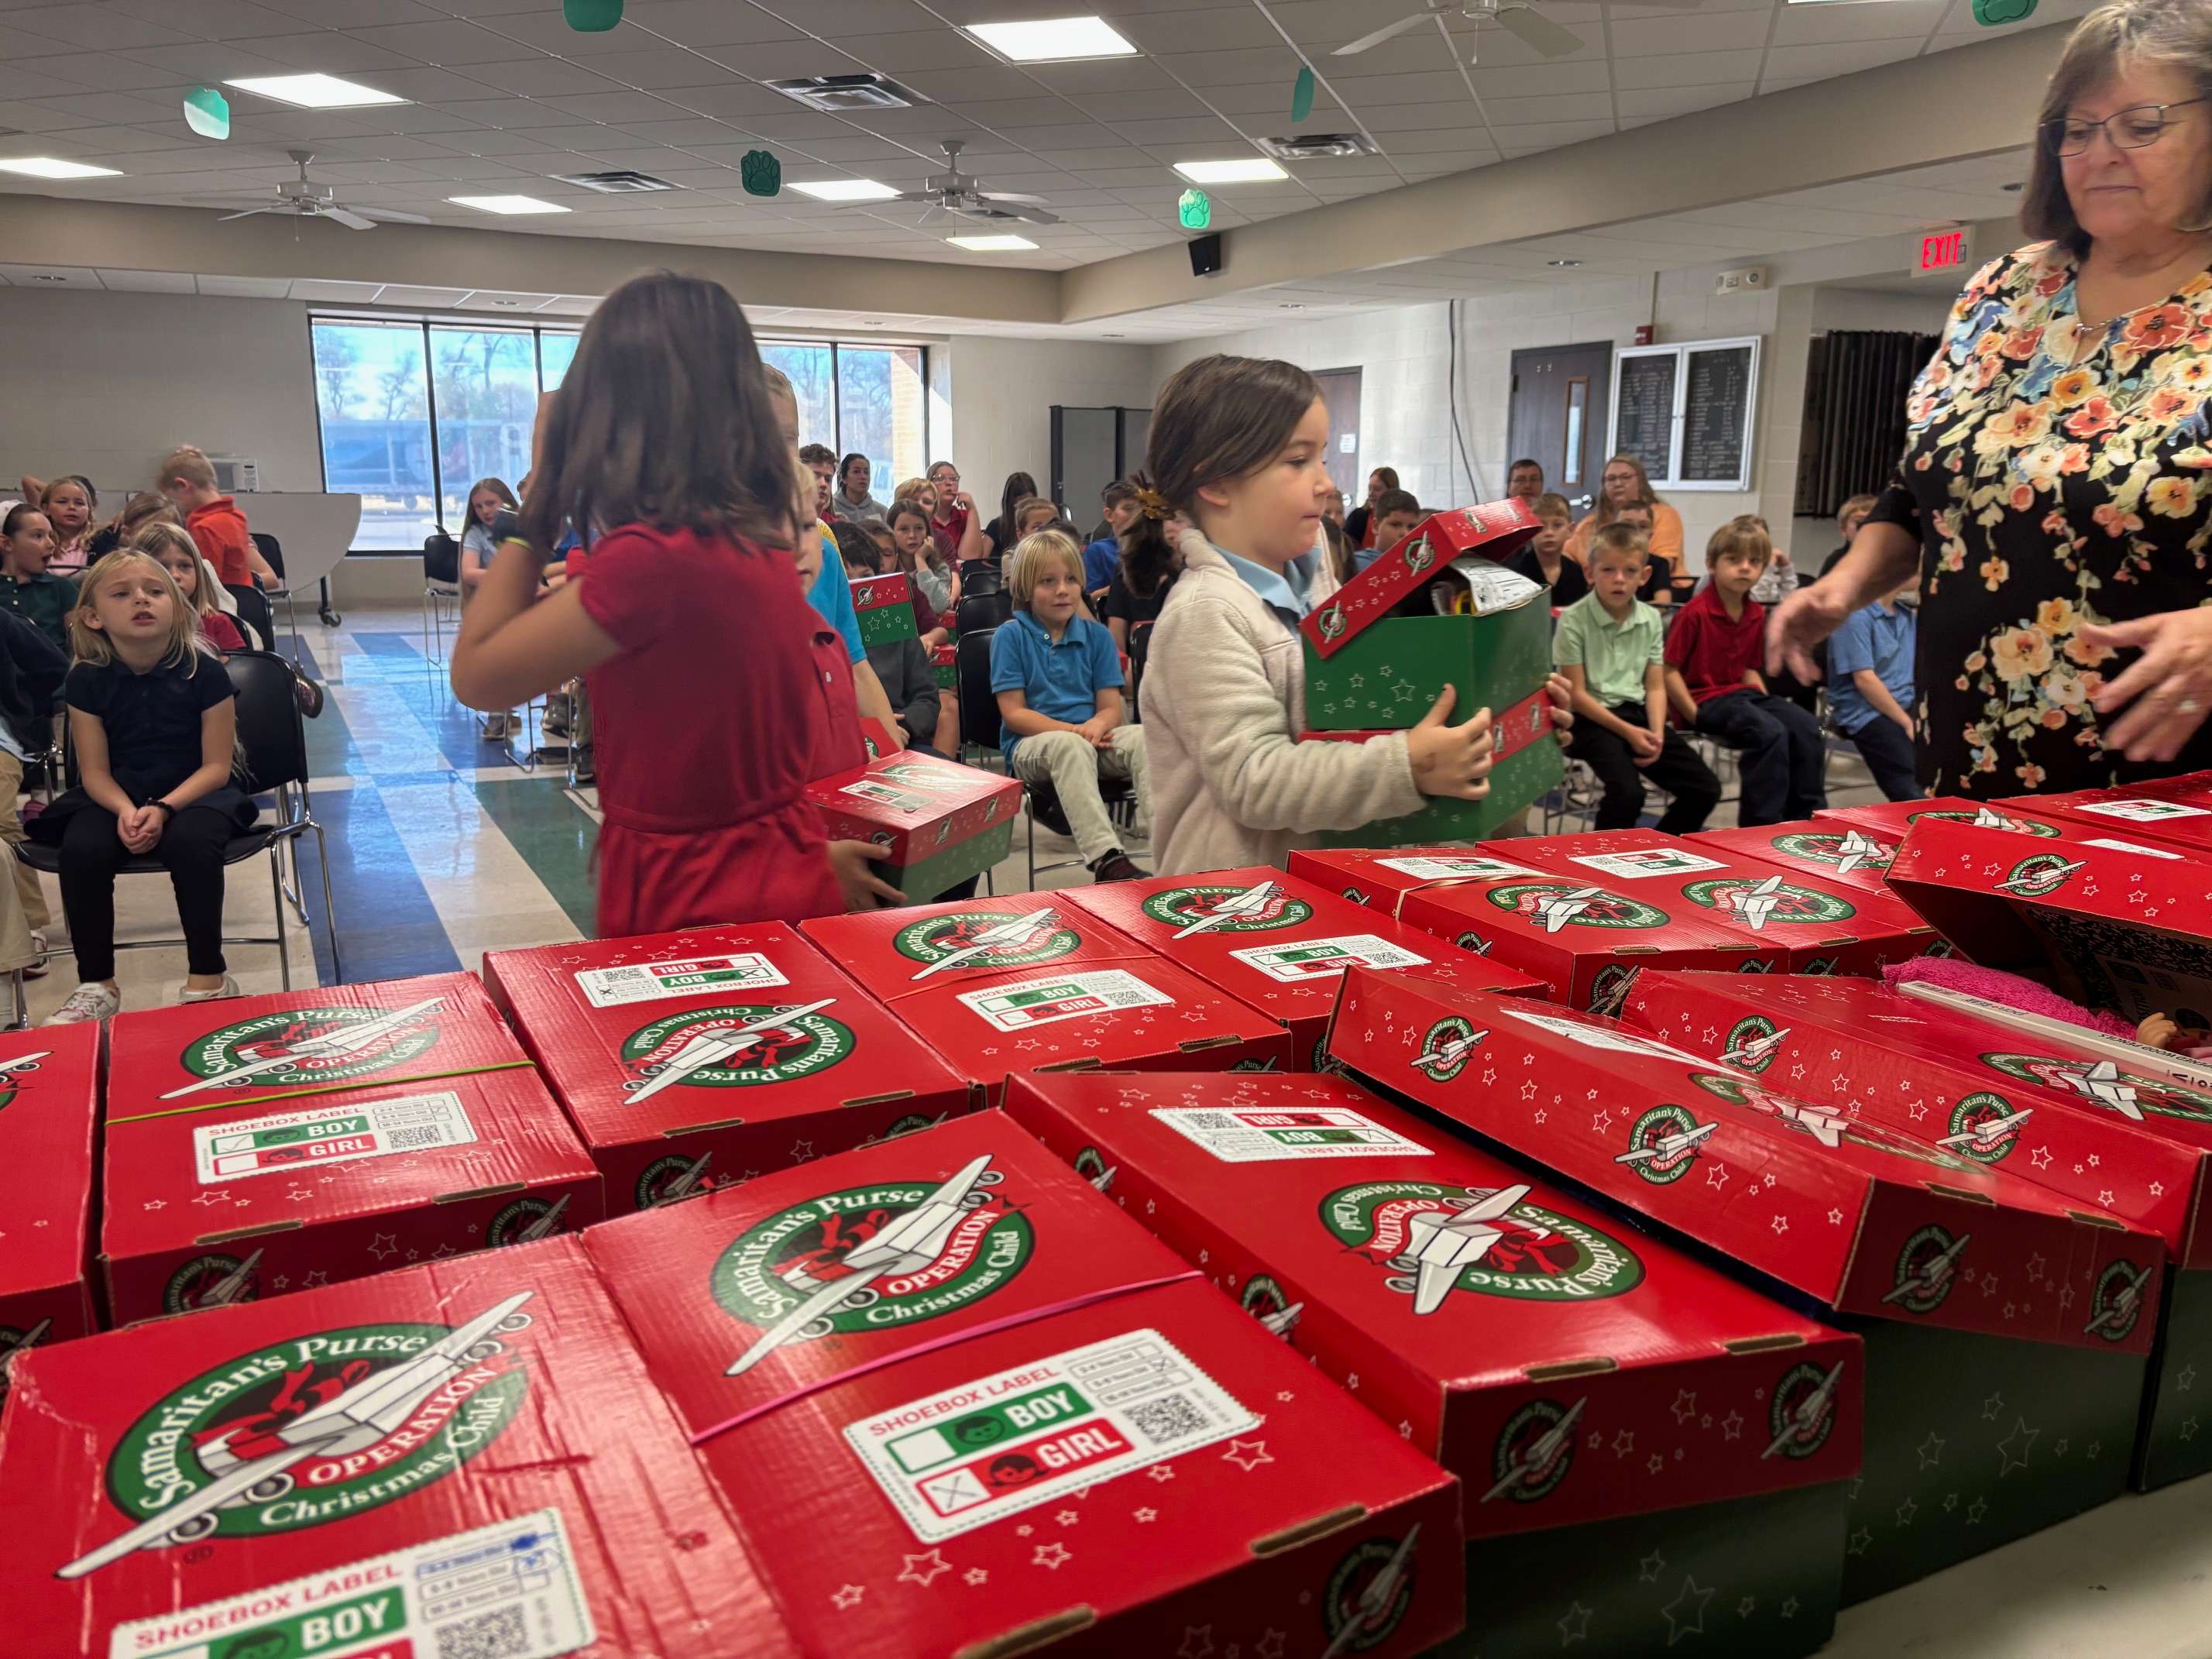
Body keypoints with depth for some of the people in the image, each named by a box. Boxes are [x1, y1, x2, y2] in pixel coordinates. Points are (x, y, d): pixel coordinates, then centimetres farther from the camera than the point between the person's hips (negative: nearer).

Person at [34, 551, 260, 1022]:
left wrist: (164, 808, -24)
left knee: (190, 842, -35)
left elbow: (216, 765, -9)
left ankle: (208, 977, -16)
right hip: (115, 797, 3)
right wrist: (125, 811, -24)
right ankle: (96, 984, -8)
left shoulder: (204, 672, -10)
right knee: (82, 850, -28)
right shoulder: (87, 680, -3)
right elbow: (95, 772, -2)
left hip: (193, 791, -2)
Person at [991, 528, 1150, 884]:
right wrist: (1072, 730, -19)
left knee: (1143, 737, -28)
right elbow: (1013, 713, -4)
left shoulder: (1097, 635, 13)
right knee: (1069, 745, -38)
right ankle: (1106, 860, -50)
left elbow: (1111, 707, 6)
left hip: (1092, 741, 4)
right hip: (1032, 745, -3)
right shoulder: (1010, 636, 3)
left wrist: (1097, 726, -20)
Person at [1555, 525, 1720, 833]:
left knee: (1705, 788, -3)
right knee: (1627, 793, -29)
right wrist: (1627, 732, -16)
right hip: (1592, 718, -6)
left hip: (1637, 714, 6)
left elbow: (1655, 687, 8)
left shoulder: (1651, 619, 7)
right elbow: (1577, 693, -10)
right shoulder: (1573, 620, -10)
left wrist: (1657, 733, -11)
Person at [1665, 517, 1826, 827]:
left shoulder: (1756, 615, 10)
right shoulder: (1696, 612, -13)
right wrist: (1694, 716, -17)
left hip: (1743, 693, 8)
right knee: (1771, 732, -28)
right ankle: (1761, 825, -20)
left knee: (1806, 727, -10)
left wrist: (1767, 704, 3)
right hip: (1706, 699, -8)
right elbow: (1668, 670, -14)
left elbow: (1749, 670, 19)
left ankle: (1808, 817, -1)